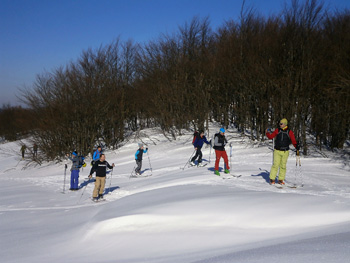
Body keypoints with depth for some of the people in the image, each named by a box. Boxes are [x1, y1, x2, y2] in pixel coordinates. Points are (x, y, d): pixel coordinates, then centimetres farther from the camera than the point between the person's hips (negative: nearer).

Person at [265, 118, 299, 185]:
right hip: (277, 151, 0)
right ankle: (272, 179, 2)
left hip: (285, 152, 0)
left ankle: (281, 180, 15)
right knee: (275, 165, -6)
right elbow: (271, 137, 7)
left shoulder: (289, 132, 0)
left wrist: (296, 146, -18)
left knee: (283, 166, 5)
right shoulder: (277, 130, 3)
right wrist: (267, 133, -11)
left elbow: (293, 140, -2)